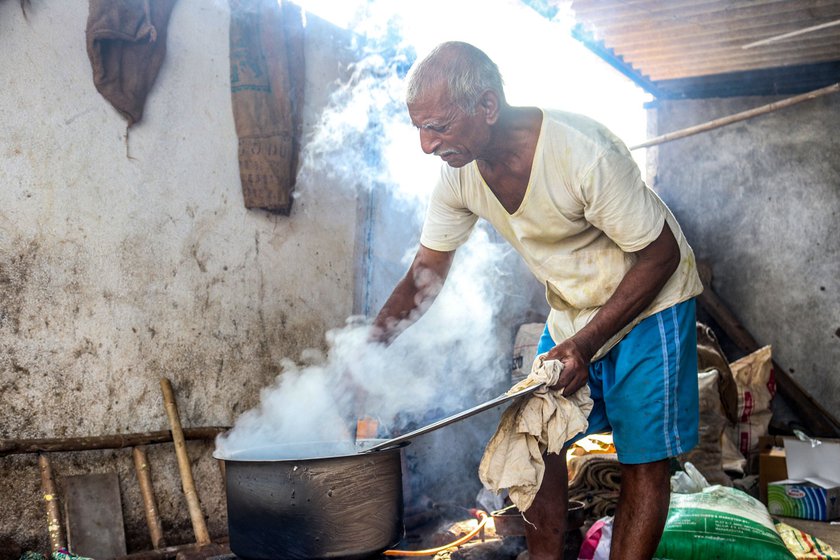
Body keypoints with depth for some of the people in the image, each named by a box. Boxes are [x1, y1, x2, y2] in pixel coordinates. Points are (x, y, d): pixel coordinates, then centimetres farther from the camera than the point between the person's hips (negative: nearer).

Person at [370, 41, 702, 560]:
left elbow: (660, 254, -23)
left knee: (644, 457, -1)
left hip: (650, 301, -5)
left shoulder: (584, 152, -33)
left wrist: (588, 342, -30)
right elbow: (427, 272, -3)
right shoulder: (458, 173, -13)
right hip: (570, 311, 6)